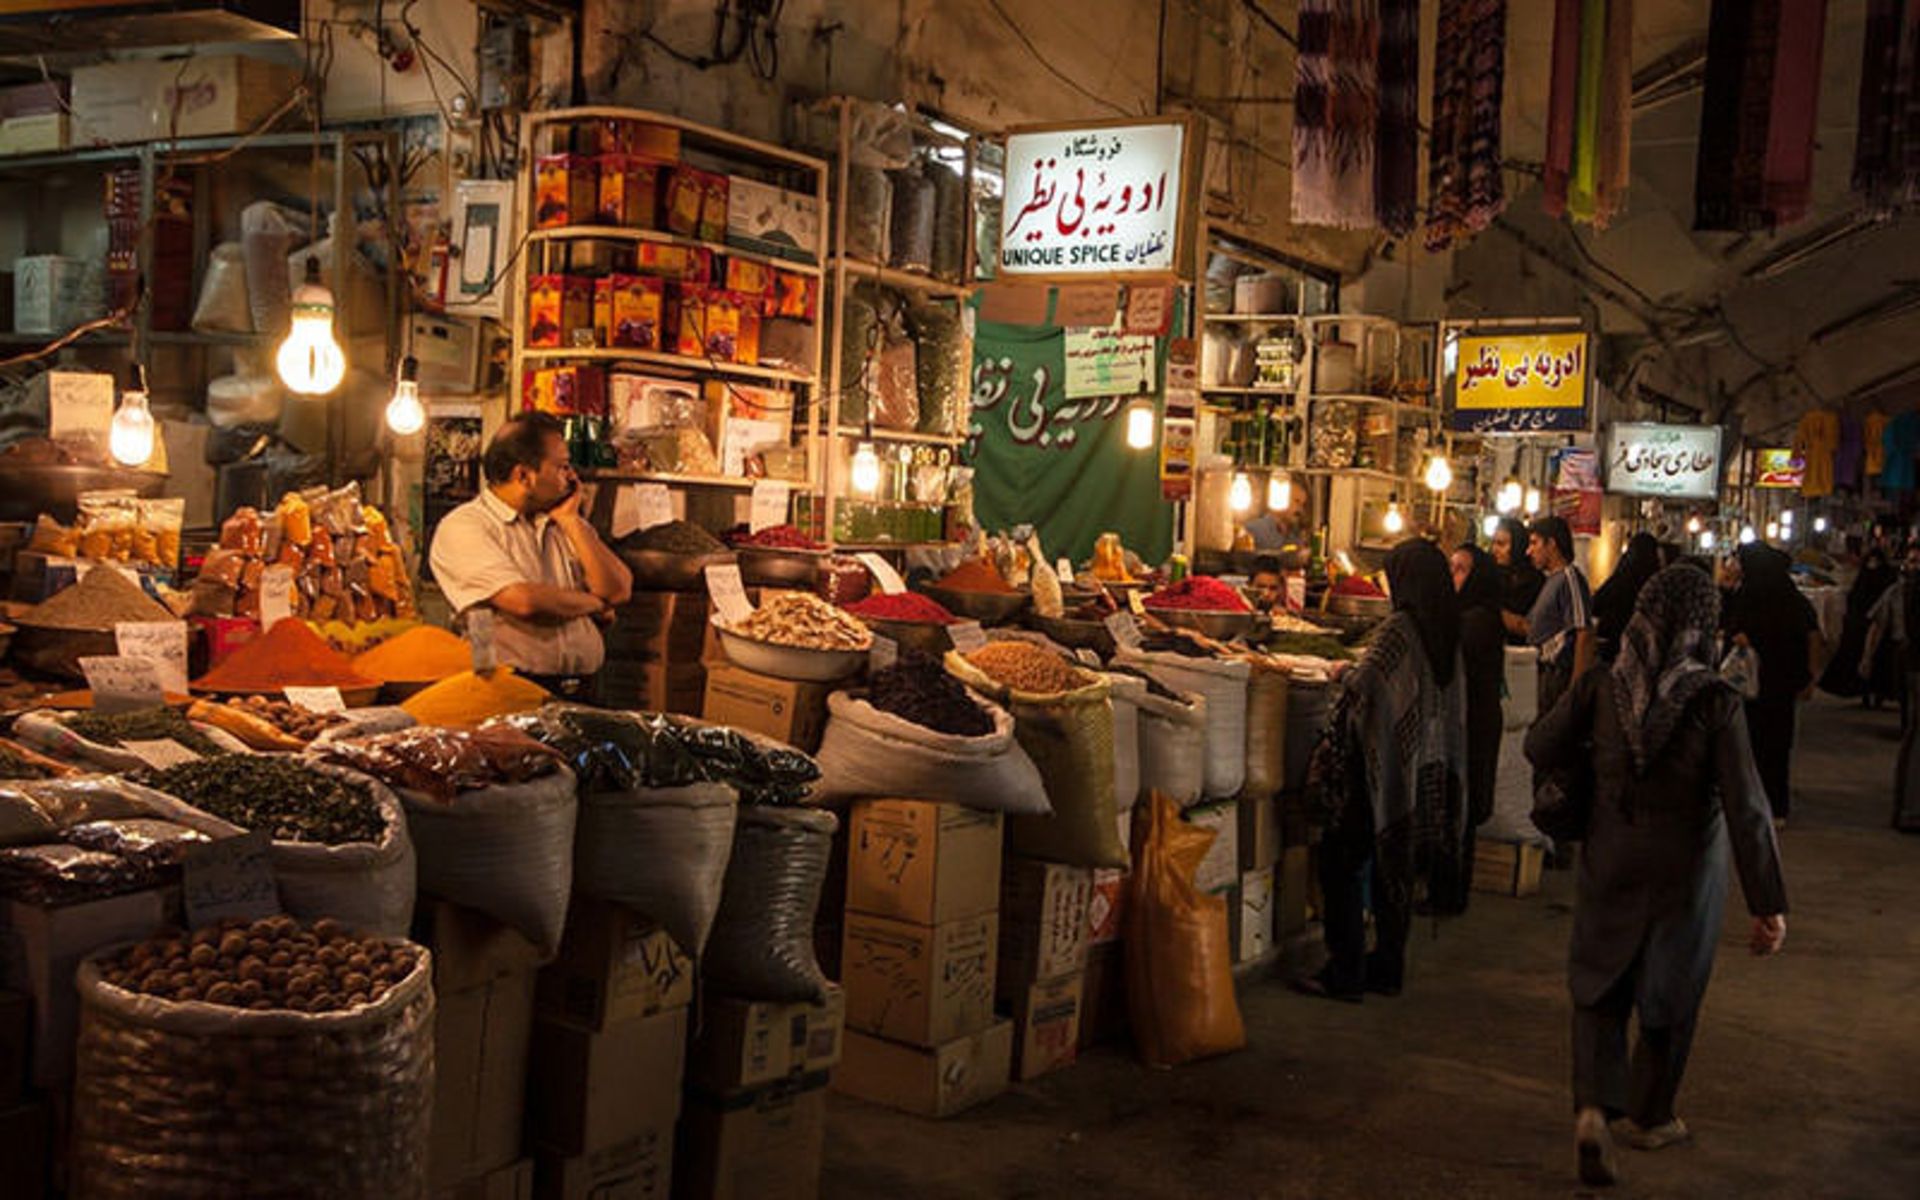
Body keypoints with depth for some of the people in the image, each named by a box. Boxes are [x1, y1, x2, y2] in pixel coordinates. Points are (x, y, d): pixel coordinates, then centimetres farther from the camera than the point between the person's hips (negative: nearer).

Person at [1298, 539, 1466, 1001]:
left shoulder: (1398, 629, -18)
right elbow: (1454, 704, 13)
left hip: (1386, 767, -8)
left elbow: (1362, 689, -27)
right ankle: (1387, 968, 24)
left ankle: (1345, 975, 2)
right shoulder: (1450, 634, 5)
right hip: (1430, 770, 8)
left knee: (1345, 863, 1)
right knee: (1396, 866, 17)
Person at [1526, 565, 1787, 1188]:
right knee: (1670, 993, 17)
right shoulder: (1714, 701, -18)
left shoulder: (1600, 686, -12)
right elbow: (1746, 807, -17)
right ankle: (1647, 1117, 34)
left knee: (1600, 983, 16)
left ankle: (1594, 1106, -3)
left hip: (1611, 861, 2)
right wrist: (1769, 903, -12)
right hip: (1687, 870, -1)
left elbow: (1541, 748, -2)